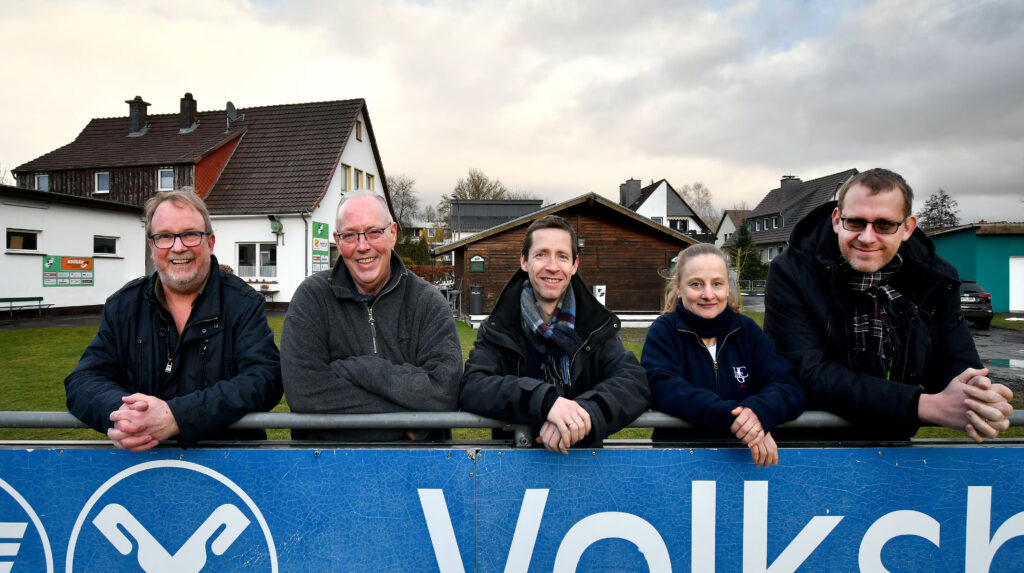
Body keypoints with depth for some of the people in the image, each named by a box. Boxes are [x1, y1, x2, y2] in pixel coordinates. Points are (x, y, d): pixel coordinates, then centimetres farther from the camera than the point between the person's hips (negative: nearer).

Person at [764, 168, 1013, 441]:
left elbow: (957, 365, 0)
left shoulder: (935, 279, 1)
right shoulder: (790, 274, -13)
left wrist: (978, 399, -24)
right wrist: (927, 405, -25)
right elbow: (812, 375, -20)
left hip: (895, 440, 5)